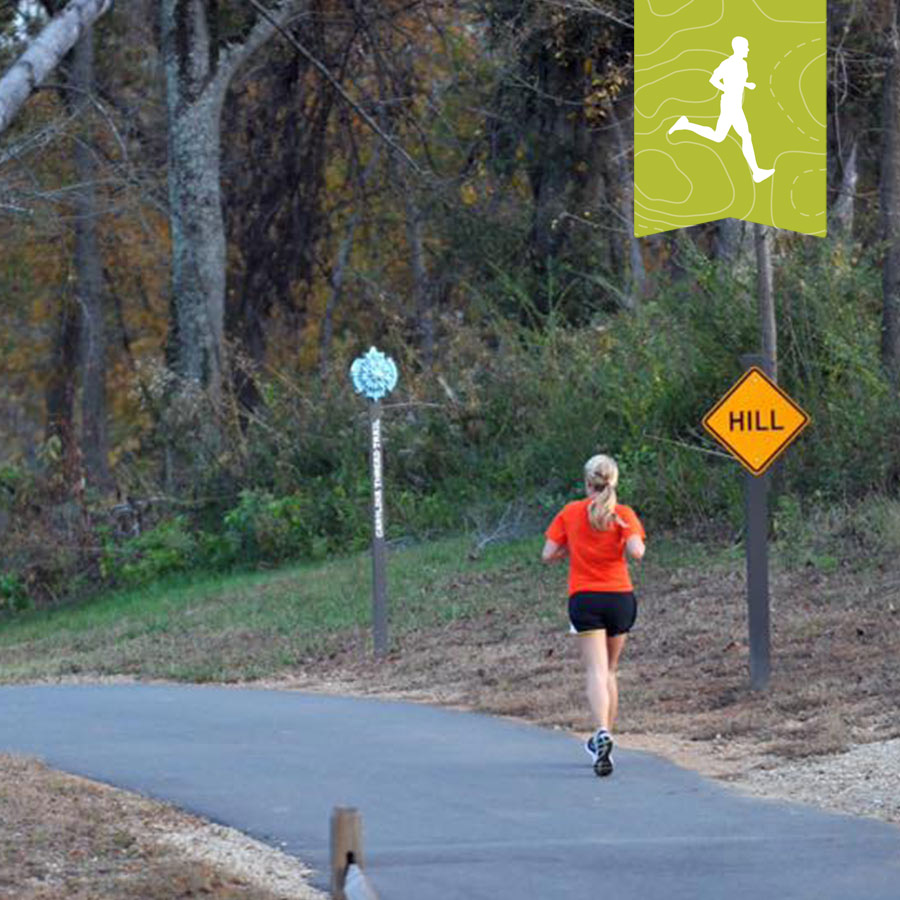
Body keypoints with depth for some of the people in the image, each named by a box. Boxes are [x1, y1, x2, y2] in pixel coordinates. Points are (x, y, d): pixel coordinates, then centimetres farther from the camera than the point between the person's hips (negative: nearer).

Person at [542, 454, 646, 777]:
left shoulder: (570, 513, 2)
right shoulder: (623, 514, -1)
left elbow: (548, 555, 1)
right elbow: (636, 551, -15)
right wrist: (634, 544, 7)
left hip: (584, 598, -1)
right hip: (620, 597, 1)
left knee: (597, 671, -9)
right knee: (609, 670, 17)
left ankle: (602, 734, -32)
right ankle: (605, 738, 21)